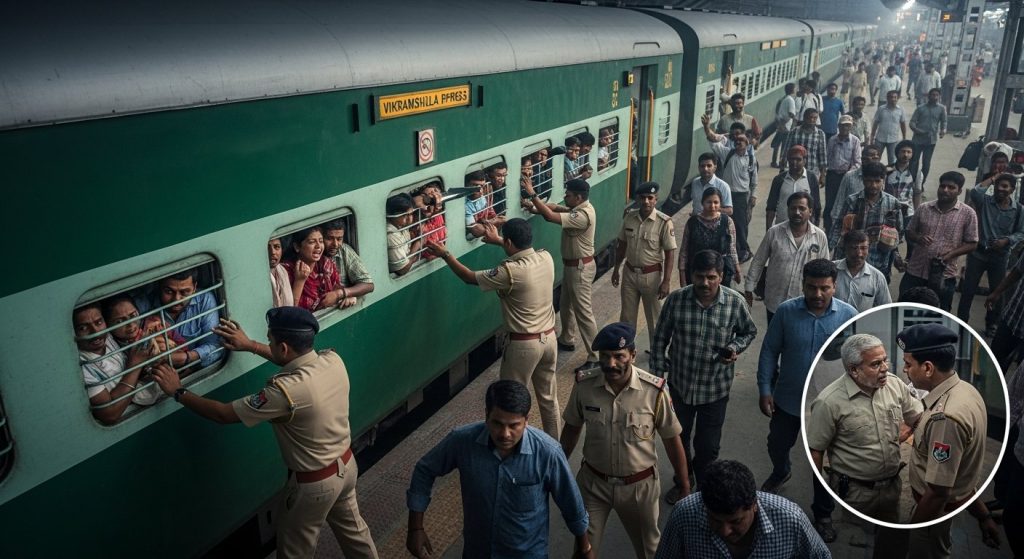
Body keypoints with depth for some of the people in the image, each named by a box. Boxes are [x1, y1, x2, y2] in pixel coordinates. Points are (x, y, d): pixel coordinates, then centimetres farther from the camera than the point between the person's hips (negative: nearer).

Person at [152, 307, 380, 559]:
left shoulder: (286, 391, -35)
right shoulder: (333, 359, -14)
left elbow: (223, 414, -23)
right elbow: (296, 361, 10)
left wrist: (178, 392, -11)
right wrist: (249, 345, 13)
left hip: (314, 483, -6)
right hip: (346, 463, 6)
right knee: (351, 526, 29)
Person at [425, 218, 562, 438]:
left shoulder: (510, 271, -24)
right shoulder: (545, 257, -5)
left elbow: (470, 278, -10)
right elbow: (525, 249, 20)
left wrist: (445, 254, -1)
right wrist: (497, 240, 28)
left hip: (524, 344, -7)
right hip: (549, 337, 7)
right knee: (549, 396, 21)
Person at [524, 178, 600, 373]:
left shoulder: (583, 216, -28)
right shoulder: (579, 209, 4)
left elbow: (551, 216, -34)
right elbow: (556, 208, 8)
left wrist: (533, 195, -26)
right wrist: (535, 207, -11)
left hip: (580, 267, -10)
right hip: (572, 265, 10)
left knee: (583, 312, -5)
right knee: (566, 305, 24)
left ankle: (595, 357, 1)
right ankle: (566, 340, 43)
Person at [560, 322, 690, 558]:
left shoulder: (654, 391, -21)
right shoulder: (584, 385, -16)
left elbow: (672, 441, -8)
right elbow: (572, 429, 1)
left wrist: (685, 488, -1)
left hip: (639, 485, -1)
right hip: (593, 482, 1)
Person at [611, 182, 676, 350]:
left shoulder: (664, 222, -18)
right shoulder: (629, 217, -4)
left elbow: (670, 253, -14)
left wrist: (666, 281, -16)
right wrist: (616, 269, 12)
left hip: (651, 275, -4)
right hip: (629, 273, 4)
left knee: (654, 318, 13)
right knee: (626, 316, 15)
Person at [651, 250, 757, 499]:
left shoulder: (735, 302, -16)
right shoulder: (676, 299, -16)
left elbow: (749, 332, 4)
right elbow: (660, 339, -5)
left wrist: (735, 347, -16)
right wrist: (658, 375, -5)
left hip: (715, 387, -1)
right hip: (680, 383, 1)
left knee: (708, 445, 12)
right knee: (679, 437, 21)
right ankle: (683, 481, 49)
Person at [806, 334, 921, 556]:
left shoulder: (895, 384, -6)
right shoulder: (829, 402, -22)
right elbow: (815, 451, -15)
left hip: (892, 485, 5)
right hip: (854, 492, -5)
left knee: (894, 543, 21)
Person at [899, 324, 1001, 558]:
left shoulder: (946, 416, -36)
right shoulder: (965, 389, -6)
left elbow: (938, 492, -30)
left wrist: (909, 532, -18)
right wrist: (983, 515, 16)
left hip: (936, 507, -8)